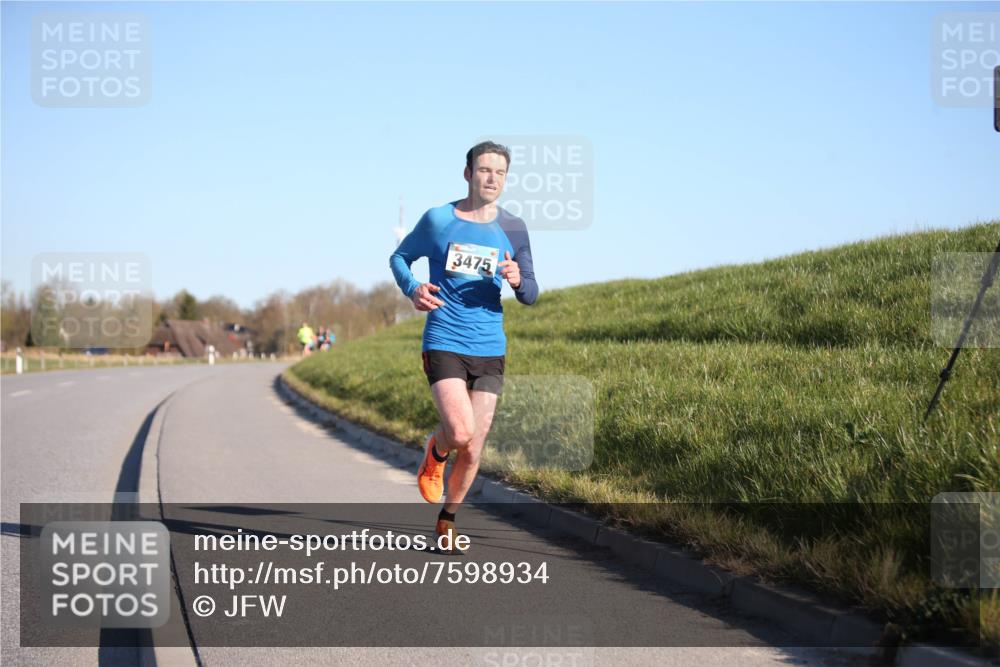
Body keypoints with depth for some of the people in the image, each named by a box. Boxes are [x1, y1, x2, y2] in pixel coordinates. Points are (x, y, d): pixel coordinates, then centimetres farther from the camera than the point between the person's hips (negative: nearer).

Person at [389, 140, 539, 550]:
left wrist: (518, 281, -14)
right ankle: (436, 452, 16)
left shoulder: (513, 230, 6)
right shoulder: (438, 219, 0)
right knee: (461, 433, -21)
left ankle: (447, 520, 26)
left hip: (490, 350, 3)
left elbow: (531, 295, 11)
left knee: (473, 450, 3)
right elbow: (400, 257, 13)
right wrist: (412, 289, -8)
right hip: (443, 343, -3)